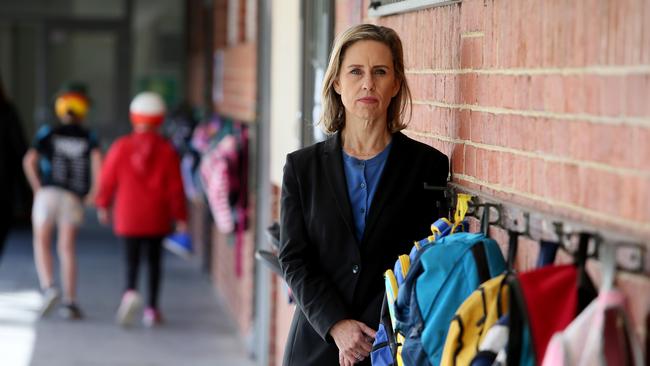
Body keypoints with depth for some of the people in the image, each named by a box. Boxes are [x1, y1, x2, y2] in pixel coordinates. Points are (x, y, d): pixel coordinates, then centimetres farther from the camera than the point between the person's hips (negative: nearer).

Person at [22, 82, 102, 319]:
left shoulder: (47, 133, 6)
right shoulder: (89, 137, 6)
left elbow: (29, 161, -5)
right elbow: (97, 162, -10)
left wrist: (37, 188, 3)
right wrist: (93, 193, -1)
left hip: (47, 193, -1)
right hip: (74, 198, 1)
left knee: (42, 243, 8)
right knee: (67, 248, 6)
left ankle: (48, 288, -14)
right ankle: (70, 302, 1)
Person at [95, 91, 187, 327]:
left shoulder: (121, 147, -5)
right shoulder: (166, 150, -5)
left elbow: (108, 179, 1)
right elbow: (175, 186, -4)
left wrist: (103, 205, 16)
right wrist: (180, 217, 4)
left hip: (128, 217, 0)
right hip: (157, 217, 0)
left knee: (131, 260, 4)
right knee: (154, 260, 12)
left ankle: (131, 293, -25)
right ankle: (152, 309, 14)